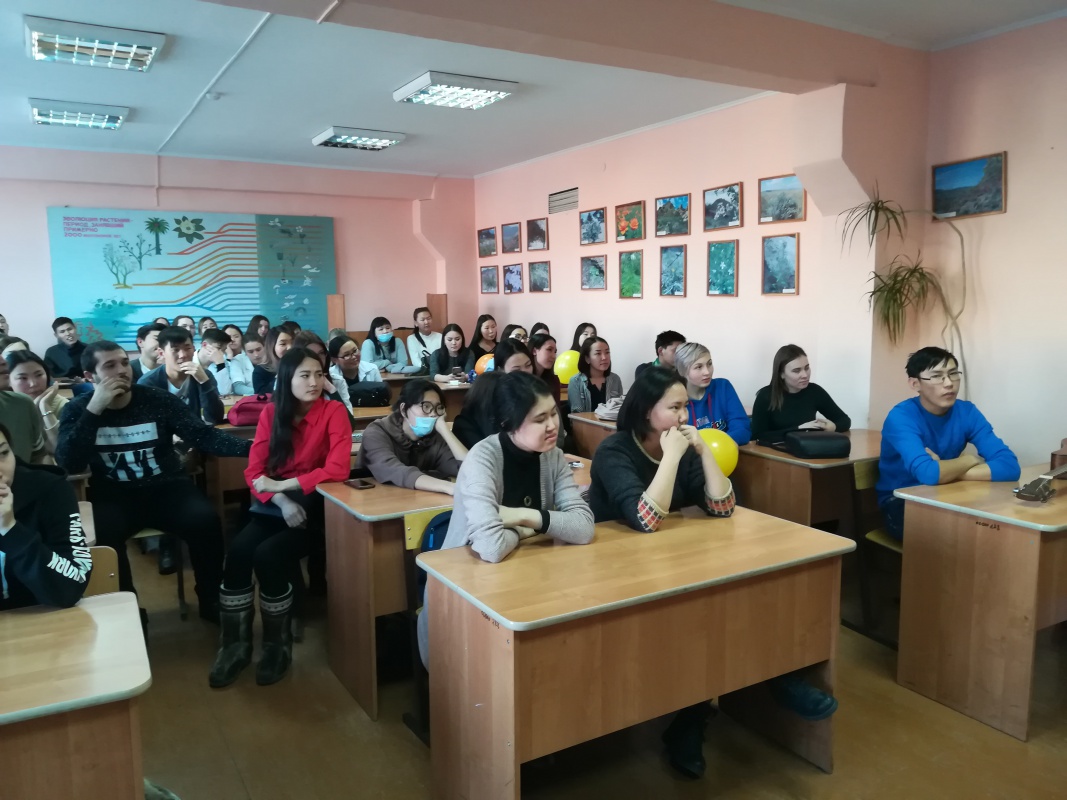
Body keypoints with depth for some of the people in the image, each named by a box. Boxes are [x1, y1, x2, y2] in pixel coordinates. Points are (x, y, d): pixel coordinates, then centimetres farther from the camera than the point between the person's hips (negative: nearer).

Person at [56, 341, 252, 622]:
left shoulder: (158, 399, -1)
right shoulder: (77, 410, 0)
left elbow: (204, 436, -10)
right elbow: (69, 465, -15)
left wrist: (248, 447, -28)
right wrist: (94, 409, -22)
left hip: (165, 486, 1)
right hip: (112, 494, 0)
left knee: (205, 520, -25)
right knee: (103, 534, -31)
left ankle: (211, 601, -4)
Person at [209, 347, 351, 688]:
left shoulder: (334, 412, -10)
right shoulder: (271, 412, 2)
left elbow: (337, 470, -22)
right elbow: (253, 471, -2)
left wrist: (283, 485, -19)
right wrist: (282, 501, -19)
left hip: (316, 505, -4)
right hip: (275, 504, 4)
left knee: (268, 555, -26)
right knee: (238, 550, -23)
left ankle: (278, 646, -3)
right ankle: (235, 644, -4)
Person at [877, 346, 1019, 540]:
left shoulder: (967, 412, -4)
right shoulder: (901, 417, -20)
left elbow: (1009, 466, -17)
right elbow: (927, 474, -35)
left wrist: (948, 470, -25)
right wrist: (970, 460, -17)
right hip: (900, 503, -5)